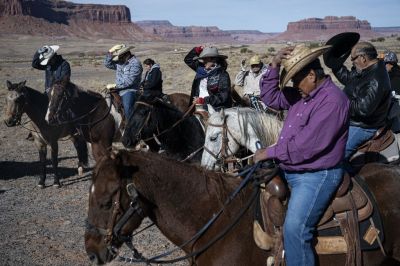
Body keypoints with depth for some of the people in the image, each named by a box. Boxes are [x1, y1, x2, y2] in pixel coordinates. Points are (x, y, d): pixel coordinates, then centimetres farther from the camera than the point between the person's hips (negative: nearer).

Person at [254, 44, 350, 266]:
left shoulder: (332, 100, -20)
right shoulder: (301, 94, 7)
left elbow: (306, 146, -25)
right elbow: (271, 98, 15)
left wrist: (270, 152, -15)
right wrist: (274, 66, 1)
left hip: (316, 176, -10)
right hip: (288, 171, 10)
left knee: (295, 228, -23)